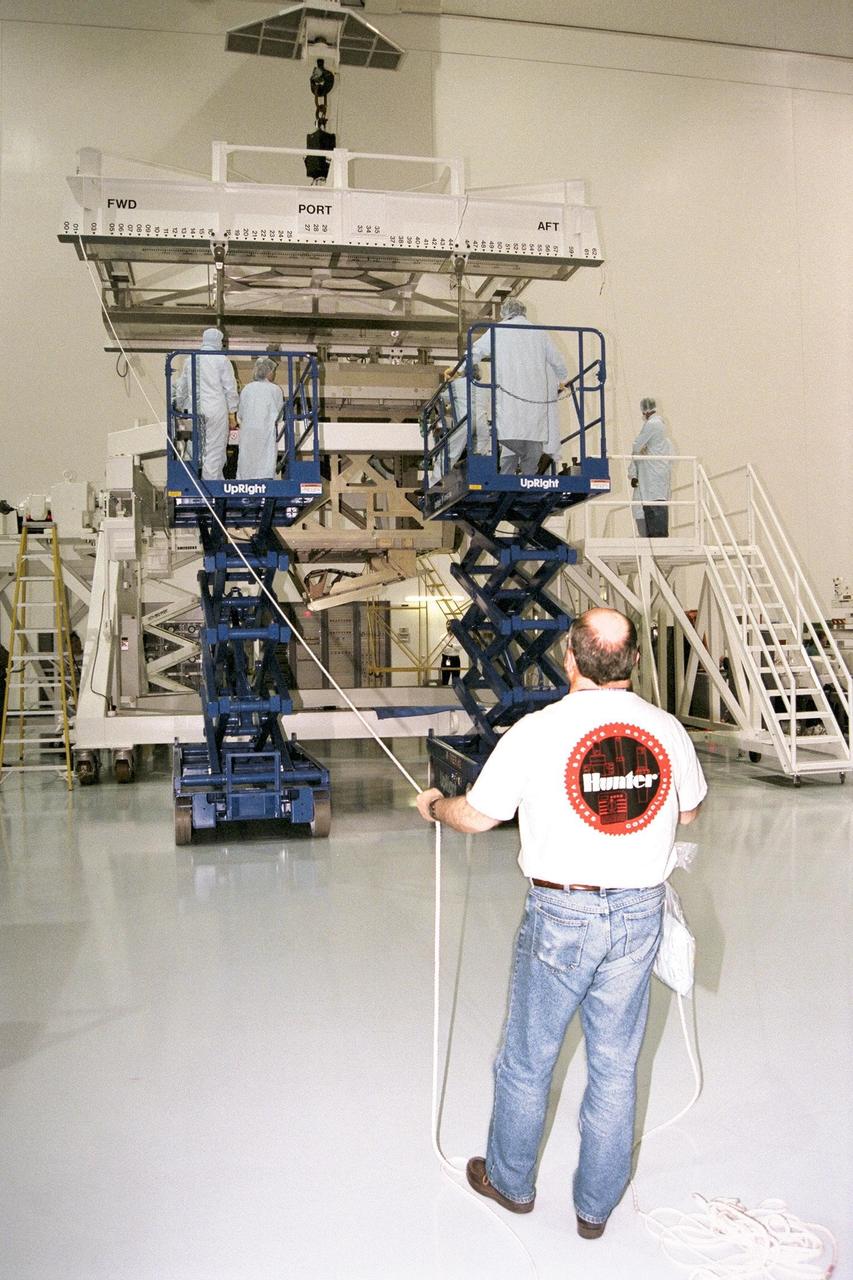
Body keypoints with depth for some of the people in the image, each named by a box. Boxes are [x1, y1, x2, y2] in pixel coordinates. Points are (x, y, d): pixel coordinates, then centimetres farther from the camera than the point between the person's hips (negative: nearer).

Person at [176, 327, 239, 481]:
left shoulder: (190, 359, 12)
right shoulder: (222, 360, -2)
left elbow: (181, 388, 18)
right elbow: (230, 388, -4)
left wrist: (180, 407, 27)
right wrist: (232, 411, 2)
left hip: (194, 410, 5)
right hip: (216, 410, -5)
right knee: (215, 449, 0)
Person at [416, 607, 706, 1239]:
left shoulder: (537, 730, -15)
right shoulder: (668, 729, -4)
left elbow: (478, 815, -5)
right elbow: (687, 811, 14)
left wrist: (433, 804, 17)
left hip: (562, 915, -3)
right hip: (641, 914, 4)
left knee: (528, 1061, 18)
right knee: (615, 1068, 18)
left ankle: (510, 1181, 40)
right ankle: (596, 1207, 35)